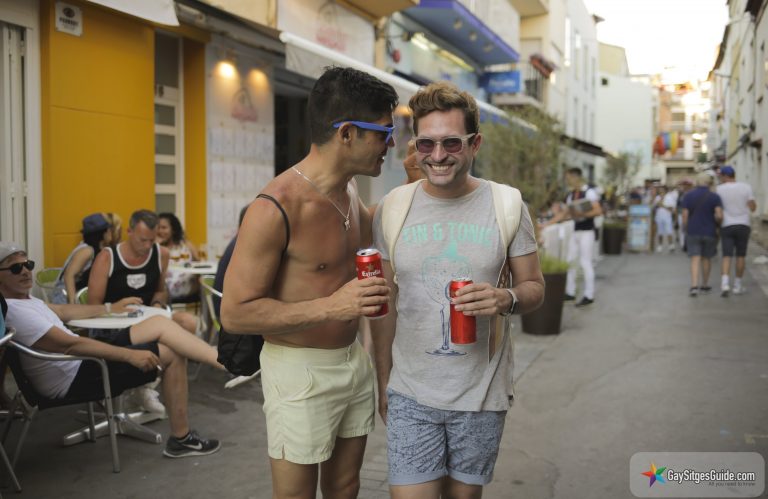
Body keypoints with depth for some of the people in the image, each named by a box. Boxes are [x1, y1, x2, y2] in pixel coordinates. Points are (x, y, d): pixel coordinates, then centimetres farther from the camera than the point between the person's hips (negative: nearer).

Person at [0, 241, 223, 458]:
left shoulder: (22, 299, 11)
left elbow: (61, 311, 27)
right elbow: (69, 344, -26)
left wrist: (110, 308, 30)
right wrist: (129, 355, -25)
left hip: (83, 360, 10)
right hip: (75, 379, -10)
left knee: (161, 323, -2)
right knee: (172, 355, -10)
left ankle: (226, 362, -3)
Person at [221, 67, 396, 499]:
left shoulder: (348, 191, 4)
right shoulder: (276, 207, -23)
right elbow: (235, 313, -20)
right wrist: (331, 306, -29)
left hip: (354, 362, 7)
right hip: (301, 371, -7)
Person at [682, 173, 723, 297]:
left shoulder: (688, 196, -2)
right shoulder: (715, 197, -6)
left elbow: (685, 216, -4)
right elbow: (720, 216, -16)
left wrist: (686, 232, 7)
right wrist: (715, 221, 5)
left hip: (693, 232, 0)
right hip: (709, 233, 0)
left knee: (695, 260, -1)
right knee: (706, 258, 16)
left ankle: (694, 286, -17)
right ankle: (705, 285, 27)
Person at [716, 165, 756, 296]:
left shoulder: (719, 189, -3)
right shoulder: (746, 187, -1)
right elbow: (753, 207, 0)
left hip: (726, 226, -1)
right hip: (743, 225, 1)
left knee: (726, 256, -1)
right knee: (740, 256, 11)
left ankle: (725, 283, -19)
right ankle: (738, 285, 16)